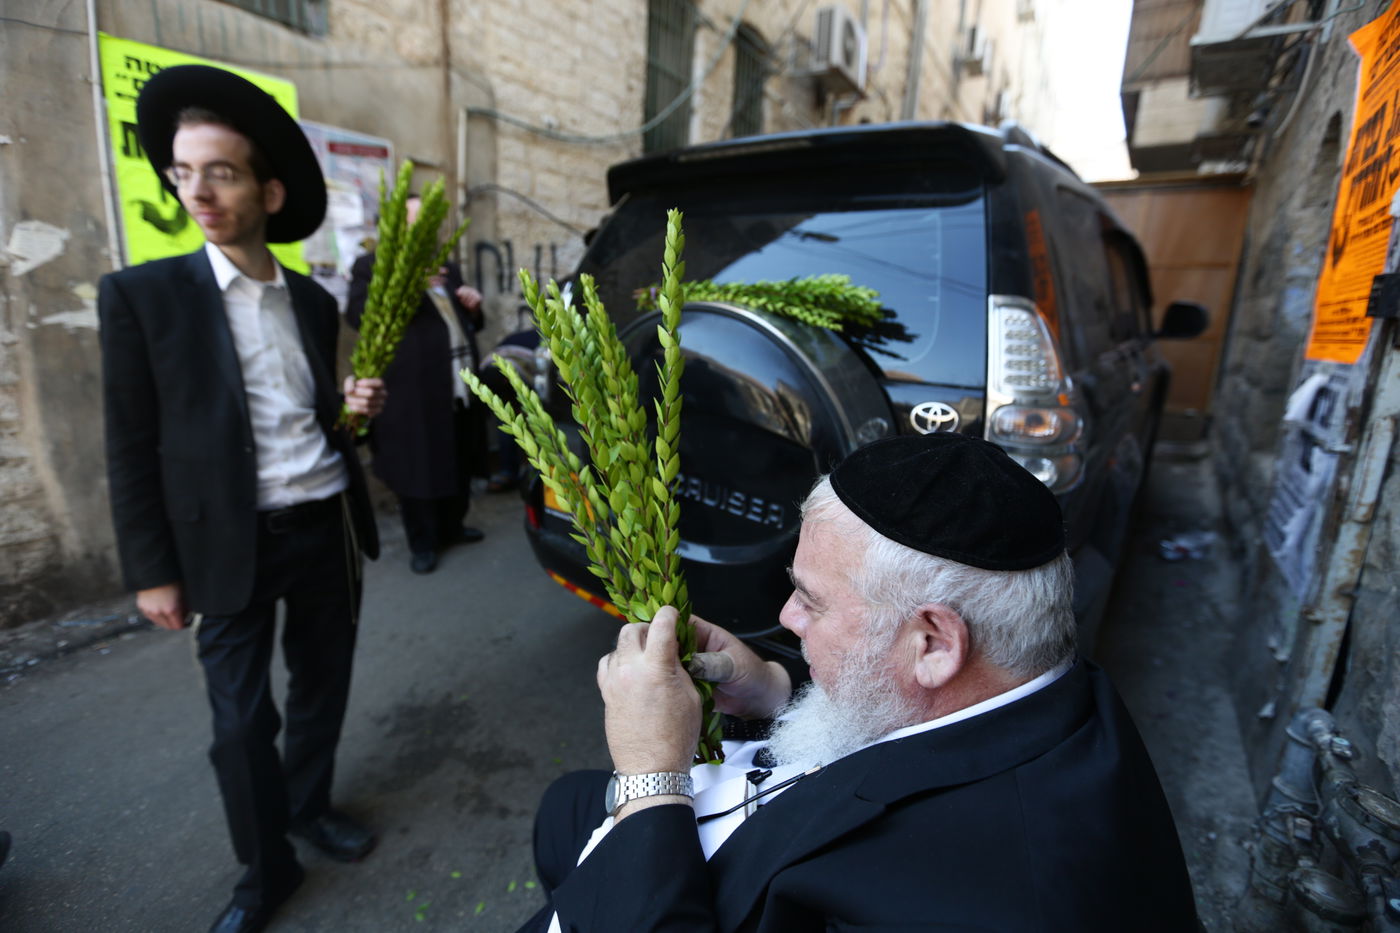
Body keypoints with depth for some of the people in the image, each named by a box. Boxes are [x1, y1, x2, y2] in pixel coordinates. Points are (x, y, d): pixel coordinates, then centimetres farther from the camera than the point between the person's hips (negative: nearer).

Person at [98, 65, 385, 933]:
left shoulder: (315, 300, 7)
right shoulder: (141, 295, -5)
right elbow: (133, 449, -4)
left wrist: (356, 406, -7)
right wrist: (152, 571, -5)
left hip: (328, 529, 4)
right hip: (231, 544, -3)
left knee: (323, 683, 17)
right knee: (241, 717, 6)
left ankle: (312, 804, 42)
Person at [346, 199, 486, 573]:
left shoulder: (447, 268, 24)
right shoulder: (372, 265, 2)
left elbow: (467, 324, 30)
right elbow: (359, 314, -14)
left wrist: (473, 308, 7)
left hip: (460, 388, 6)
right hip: (413, 392, -6)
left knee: (459, 466, 12)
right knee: (418, 471, 0)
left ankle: (451, 527, 31)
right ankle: (422, 544, 15)